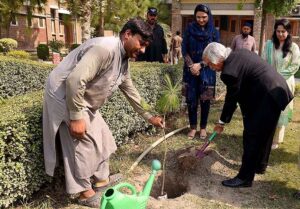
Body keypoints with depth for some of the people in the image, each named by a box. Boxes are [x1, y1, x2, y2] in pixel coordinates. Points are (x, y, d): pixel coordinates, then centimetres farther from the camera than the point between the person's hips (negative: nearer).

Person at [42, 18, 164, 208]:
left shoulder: (123, 61, 5)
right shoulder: (105, 48, -28)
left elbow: (130, 91, 16)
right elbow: (75, 80, -34)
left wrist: (149, 116, 20)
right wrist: (76, 117, -28)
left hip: (85, 99, 10)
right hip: (64, 94, -10)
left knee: (101, 137, 16)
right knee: (85, 144, -4)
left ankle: (102, 180, 33)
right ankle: (86, 193, 16)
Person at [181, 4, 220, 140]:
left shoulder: (214, 32, 1)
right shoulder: (189, 29, 2)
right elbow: (184, 49, 0)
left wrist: (200, 65, -13)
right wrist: (191, 65, -13)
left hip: (207, 71, 0)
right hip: (190, 70, 1)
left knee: (205, 99, 4)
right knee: (191, 99, 3)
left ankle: (203, 127, 19)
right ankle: (193, 127, 17)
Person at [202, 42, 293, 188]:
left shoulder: (230, 71, -21)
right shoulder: (238, 54, 8)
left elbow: (231, 99, -11)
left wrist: (222, 122, 3)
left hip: (267, 97, -10)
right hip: (277, 90, 10)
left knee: (251, 136, -2)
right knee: (263, 133, 22)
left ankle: (245, 177, 8)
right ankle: (260, 165, 39)